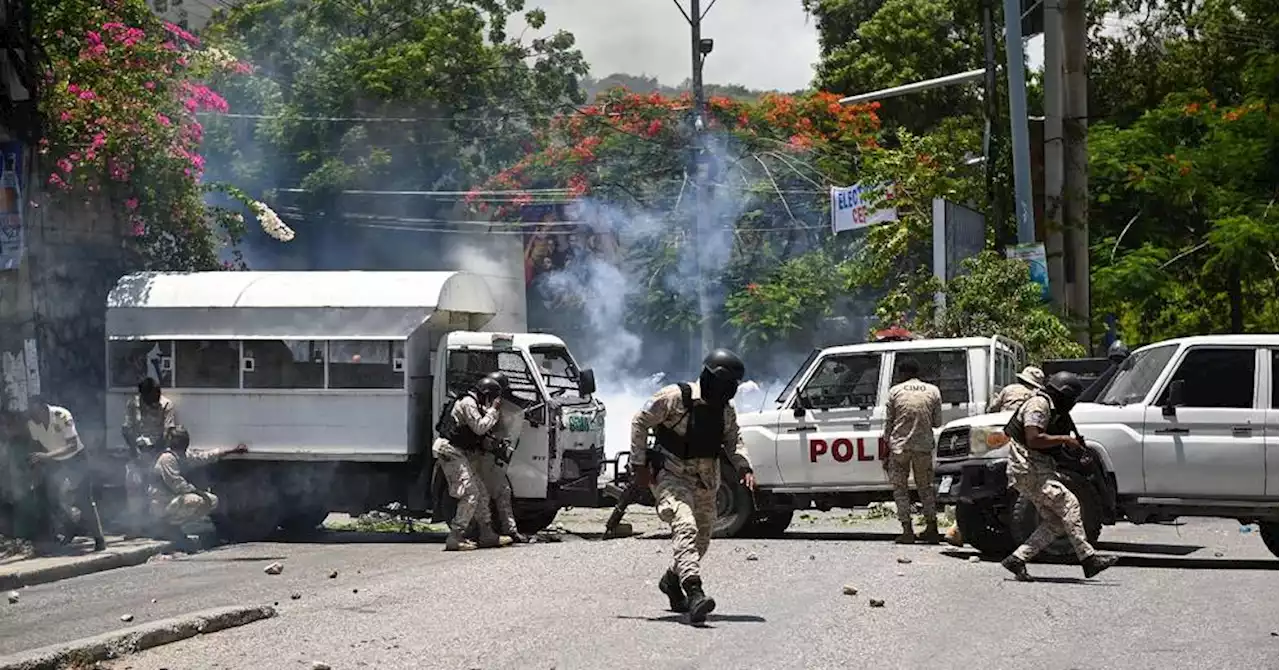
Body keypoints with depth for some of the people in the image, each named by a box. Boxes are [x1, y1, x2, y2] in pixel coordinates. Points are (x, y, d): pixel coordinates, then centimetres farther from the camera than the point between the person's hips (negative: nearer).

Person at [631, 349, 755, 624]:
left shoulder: (726, 411, 5)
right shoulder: (675, 397, -14)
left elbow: (733, 441, 11)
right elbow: (640, 422, -8)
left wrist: (744, 467, -9)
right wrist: (640, 464, -9)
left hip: (705, 481, 7)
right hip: (671, 475, -7)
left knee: (702, 537, 12)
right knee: (685, 527, -26)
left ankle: (672, 580, 40)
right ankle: (693, 591, -39)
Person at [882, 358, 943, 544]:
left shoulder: (895, 391, 1)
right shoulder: (933, 391, 5)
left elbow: (888, 424, 2)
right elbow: (937, 422, 7)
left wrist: (886, 453, 7)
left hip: (899, 447, -2)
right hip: (924, 446, 2)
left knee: (900, 488, 6)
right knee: (925, 487, 16)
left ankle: (907, 531, -2)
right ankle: (932, 528, 13)